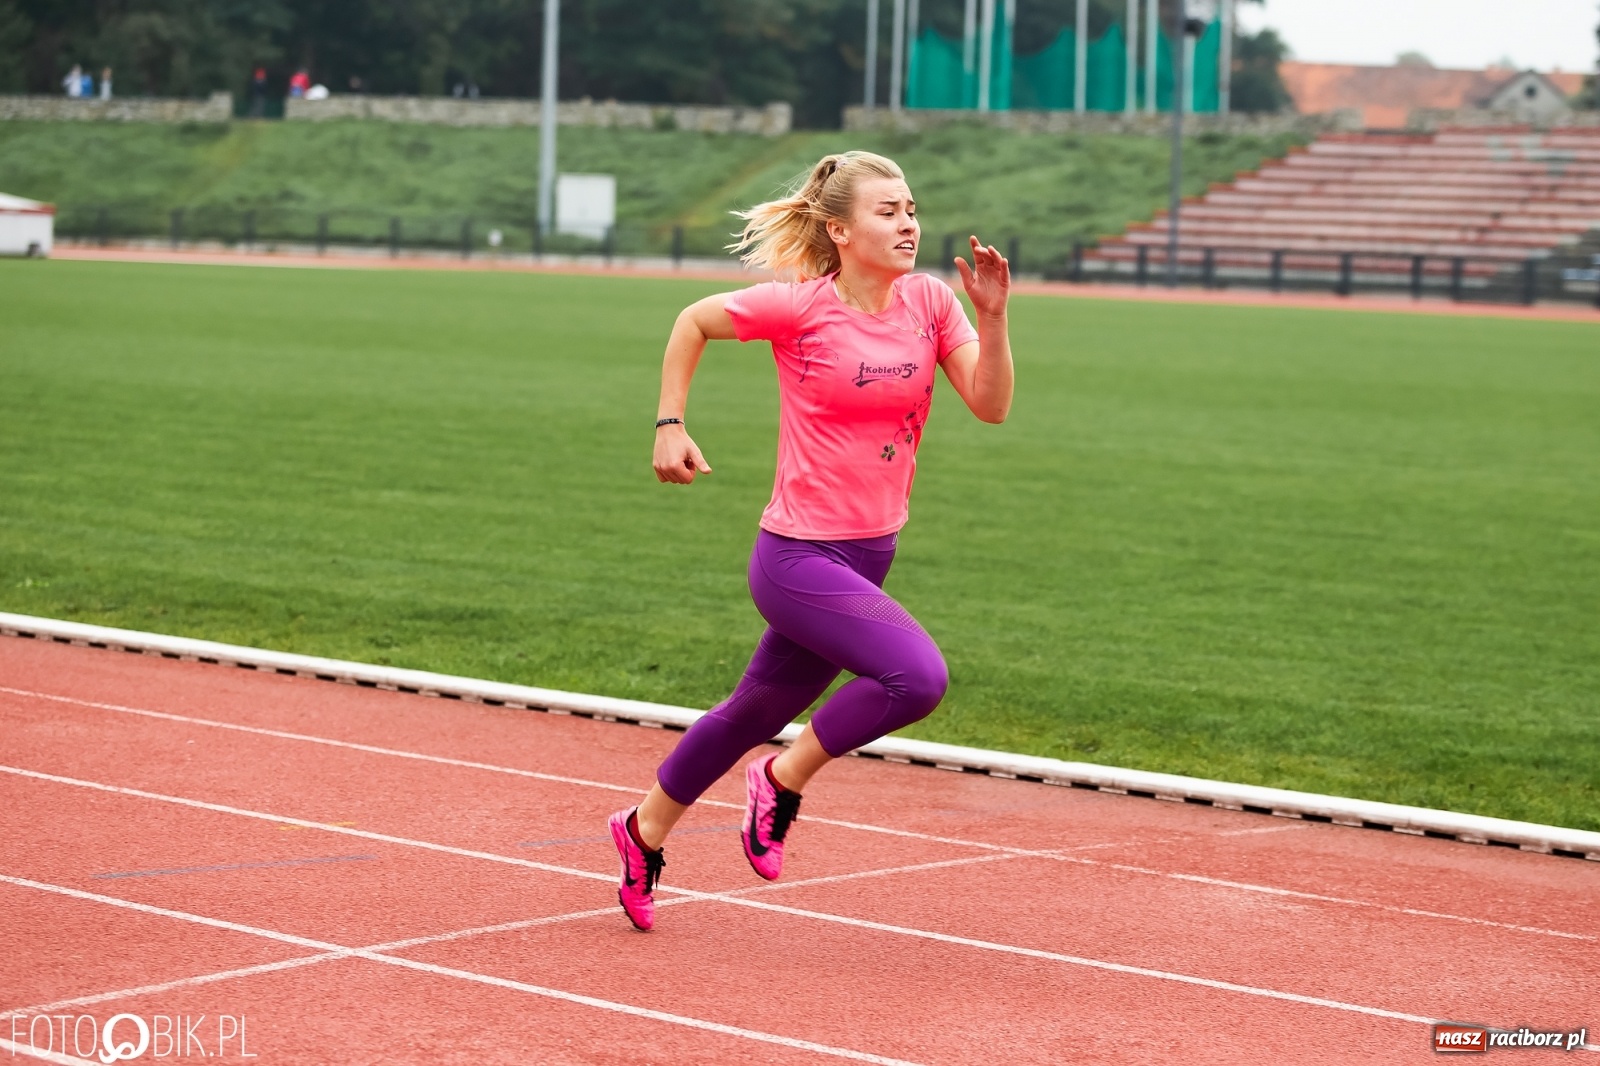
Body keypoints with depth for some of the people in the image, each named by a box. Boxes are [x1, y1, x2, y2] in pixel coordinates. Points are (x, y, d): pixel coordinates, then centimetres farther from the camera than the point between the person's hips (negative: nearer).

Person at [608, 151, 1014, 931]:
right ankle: (785, 778, -2)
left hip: (867, 557, 7)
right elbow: (695, 320, 2)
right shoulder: (801, 305, -13)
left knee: (759, 712, 21)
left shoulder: (930, 302, 0)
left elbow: (990, 404, -7)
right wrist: (670, 424, -2)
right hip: (800, 556, -7)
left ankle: (645, 831, 42)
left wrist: (992, 315, -19)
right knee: (918, 675, -25)